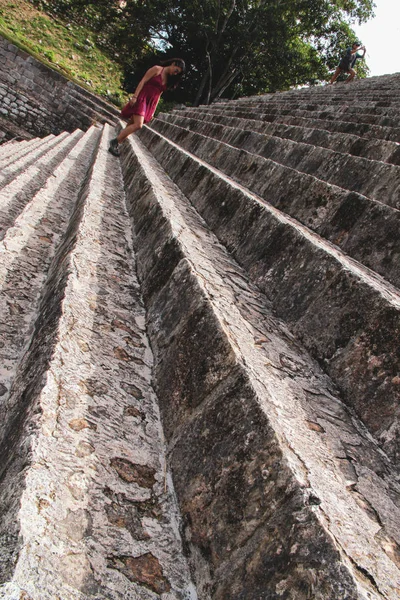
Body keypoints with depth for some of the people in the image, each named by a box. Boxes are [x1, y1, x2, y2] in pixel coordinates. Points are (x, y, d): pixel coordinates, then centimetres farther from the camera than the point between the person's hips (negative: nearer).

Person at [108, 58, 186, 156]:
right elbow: (142, 81, -10)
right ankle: (114, 142, -13)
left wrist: (153, 111, 14)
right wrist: (134, 96, -19)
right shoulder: (157, 69, -4)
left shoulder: (168, 80, 16)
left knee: (132, 125, 8)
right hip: (142, 99, -7)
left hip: (150, 104, 7)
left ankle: (116, 144, 16)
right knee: (138, 125, -22)